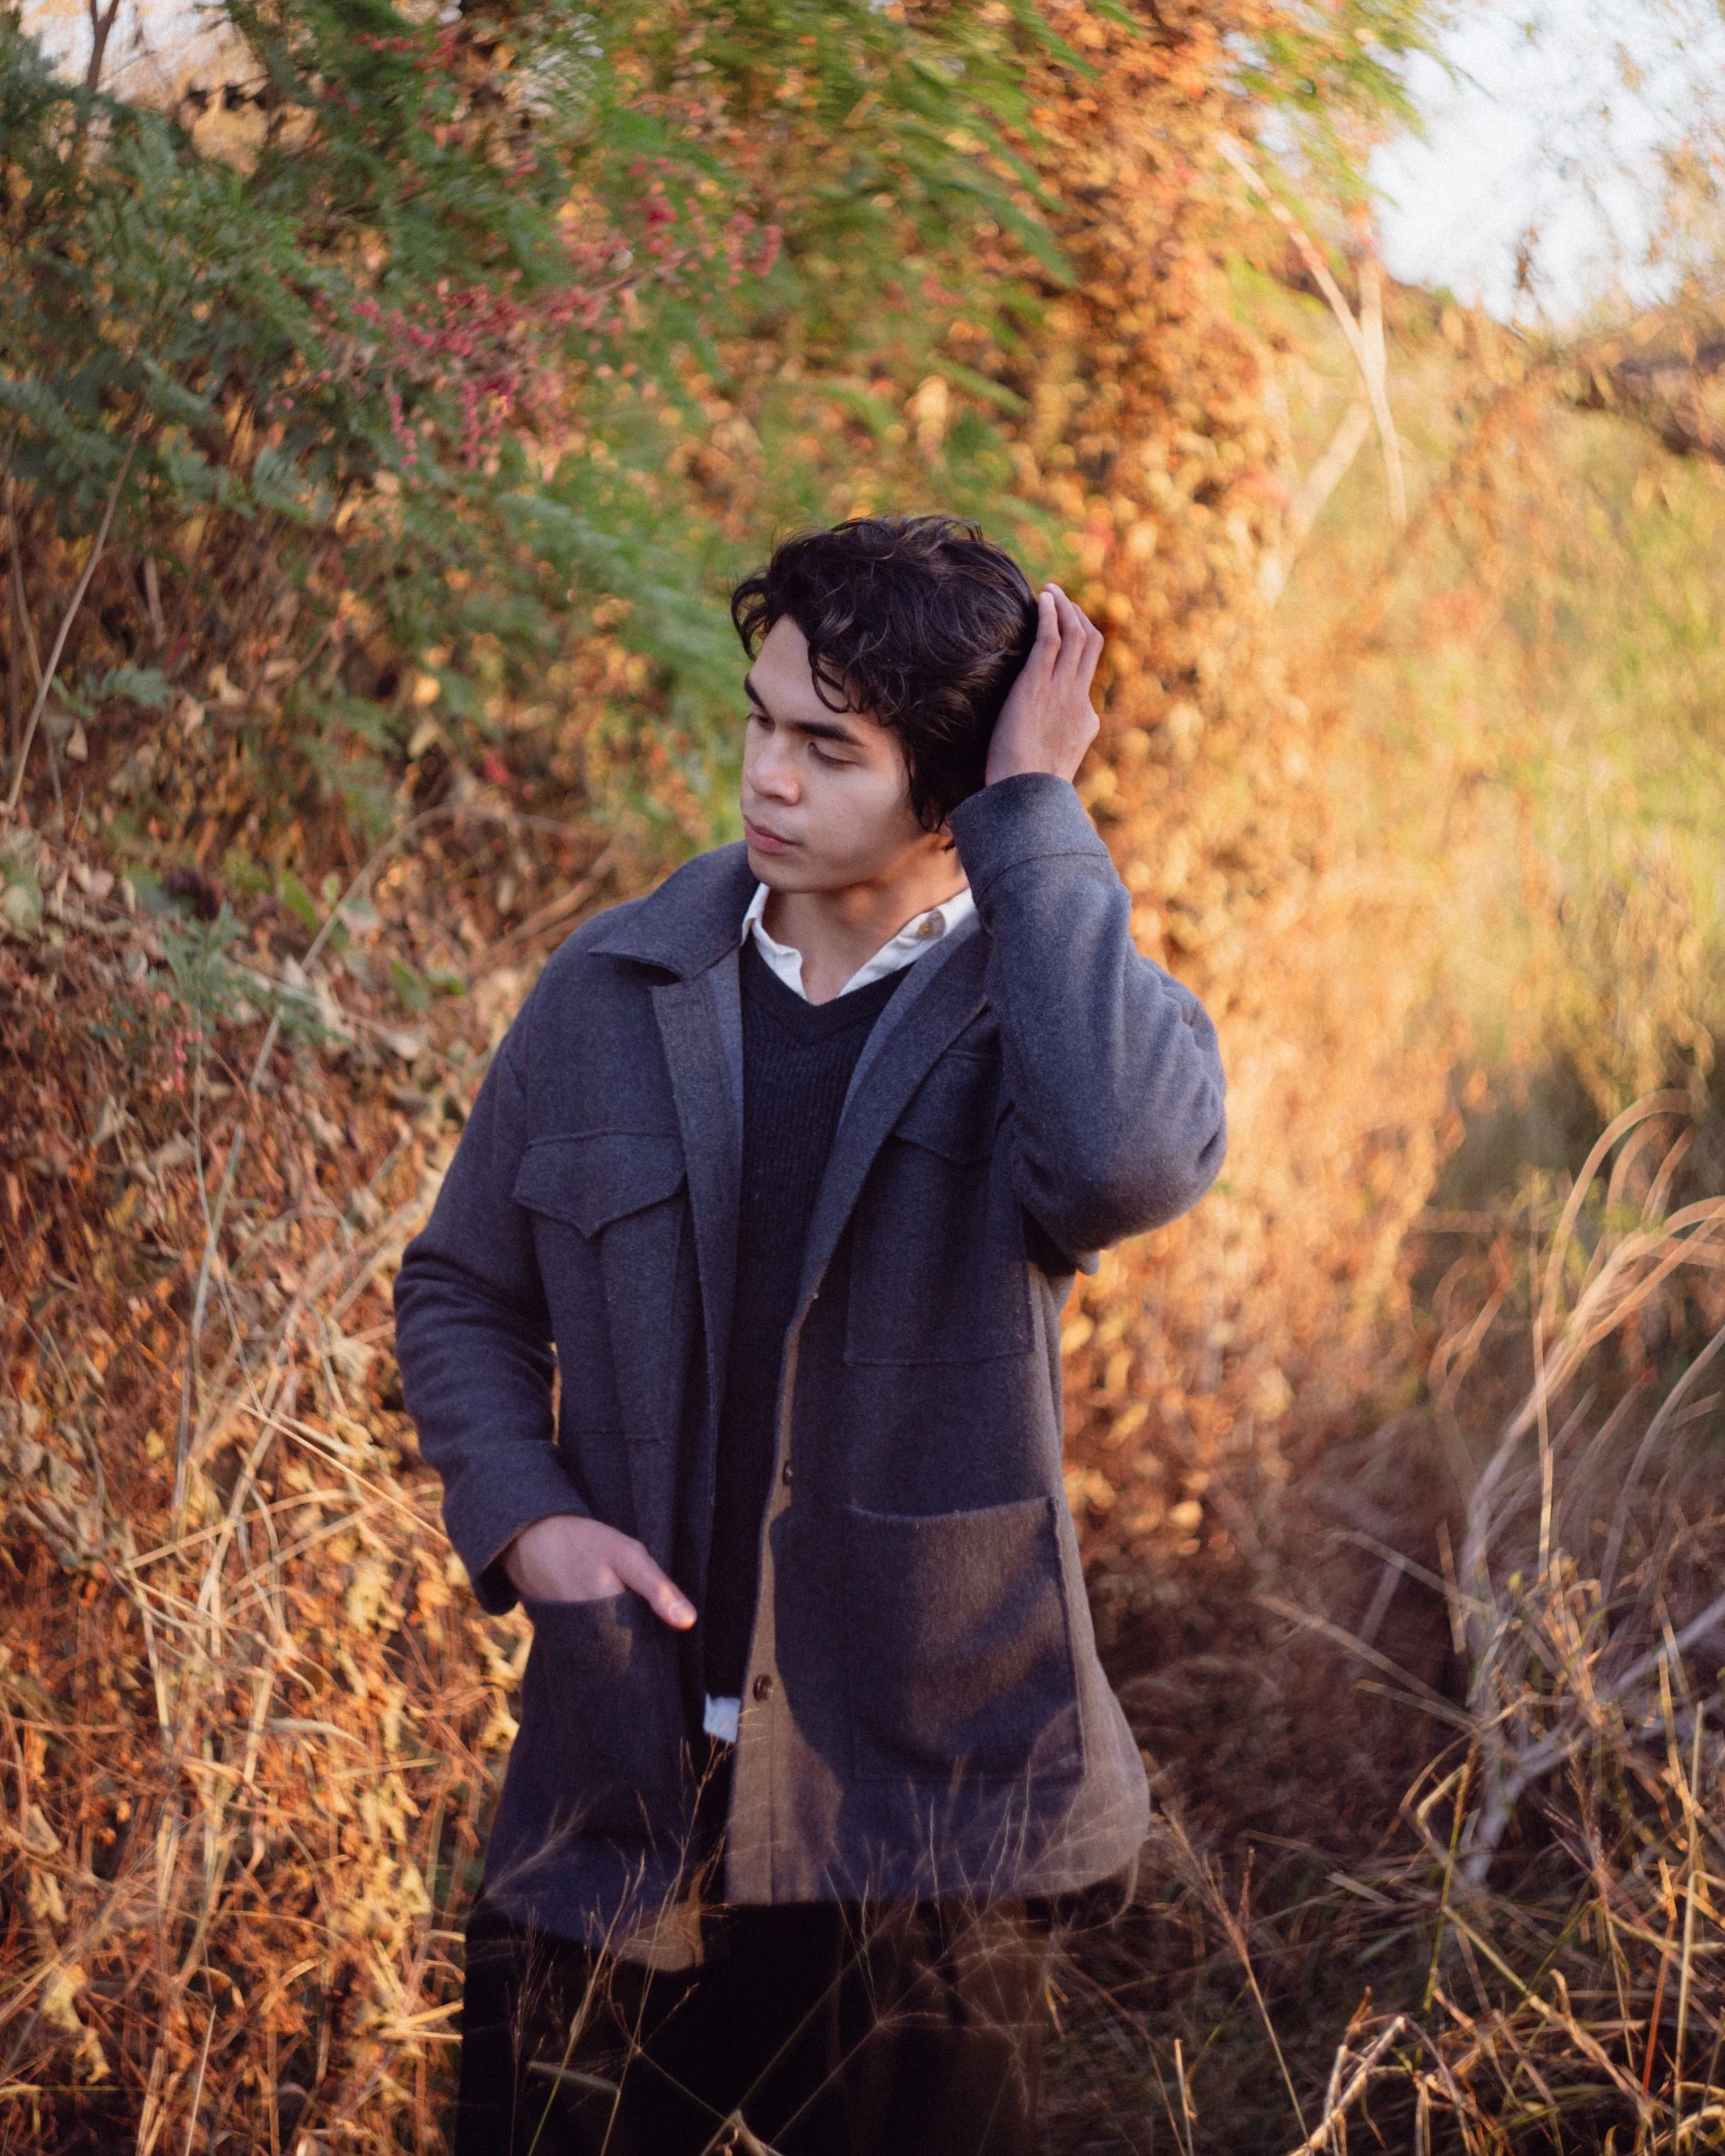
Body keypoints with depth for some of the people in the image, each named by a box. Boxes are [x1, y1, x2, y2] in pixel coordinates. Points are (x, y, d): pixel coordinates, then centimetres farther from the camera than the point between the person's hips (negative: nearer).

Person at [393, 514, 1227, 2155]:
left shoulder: (1041, 1013, -7)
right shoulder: (615, 992, 2)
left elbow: (1126, 1162, -33)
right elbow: (460, 1289, 14)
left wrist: (1036, 807, -24)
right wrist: (520, 1516, -6)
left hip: (919, 1838, -2)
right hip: (611, 1817, 2)